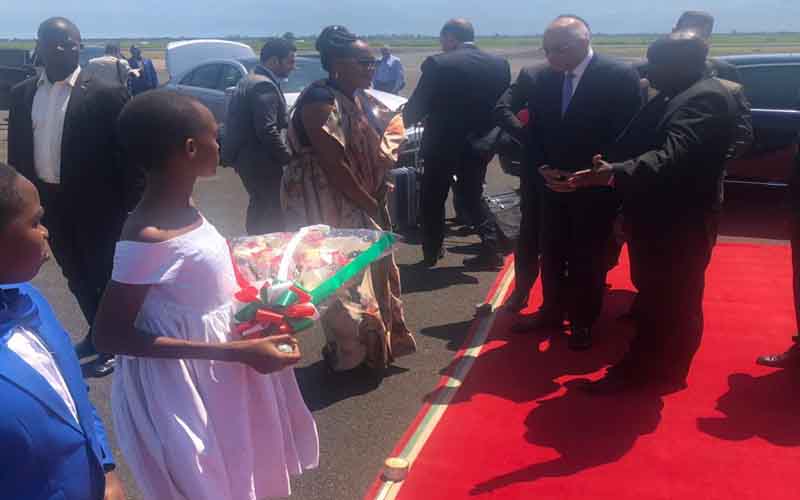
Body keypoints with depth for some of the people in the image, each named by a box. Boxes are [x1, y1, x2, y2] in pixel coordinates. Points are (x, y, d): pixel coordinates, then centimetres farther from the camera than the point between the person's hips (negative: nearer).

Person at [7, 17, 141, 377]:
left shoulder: (106, 94, -11)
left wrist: (130, 207, -13)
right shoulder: (22, 95, 5)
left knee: (104, 274, 9)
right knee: (75, 275, 19)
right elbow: (16, 151, 11)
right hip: (48, 201, 6)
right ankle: (97, 333, 38)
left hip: (96, 204, -5)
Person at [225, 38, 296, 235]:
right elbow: (268, 132, -25)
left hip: (245, 156, 10)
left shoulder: (249, 80, 13)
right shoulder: (264, 86, -19)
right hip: (260, 161, -10)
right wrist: (288, 156, -15)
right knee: (272, 211, -2)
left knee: (259, 205, 21)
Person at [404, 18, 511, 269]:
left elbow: (414, 110, -10)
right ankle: (490, 247, 10)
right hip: (480, 144, 4)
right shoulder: (499, 63, 1)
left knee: (433, 200, 14)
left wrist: (405, 115, 11)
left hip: (443, 145, -4)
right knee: (473, 196, 19)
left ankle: (431, 253, 25)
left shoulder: (438, 64, -14)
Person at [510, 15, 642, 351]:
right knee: (551, 254, 14)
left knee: (588, 258, 8)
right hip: (552, 185, 4)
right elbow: (534, 131, 8)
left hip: (595, 187, -4)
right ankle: (552, 312, 32)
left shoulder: (620, 76, -13)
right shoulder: (539, 78, 1)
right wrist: (542, 168, -8)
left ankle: (583, 322, 26)